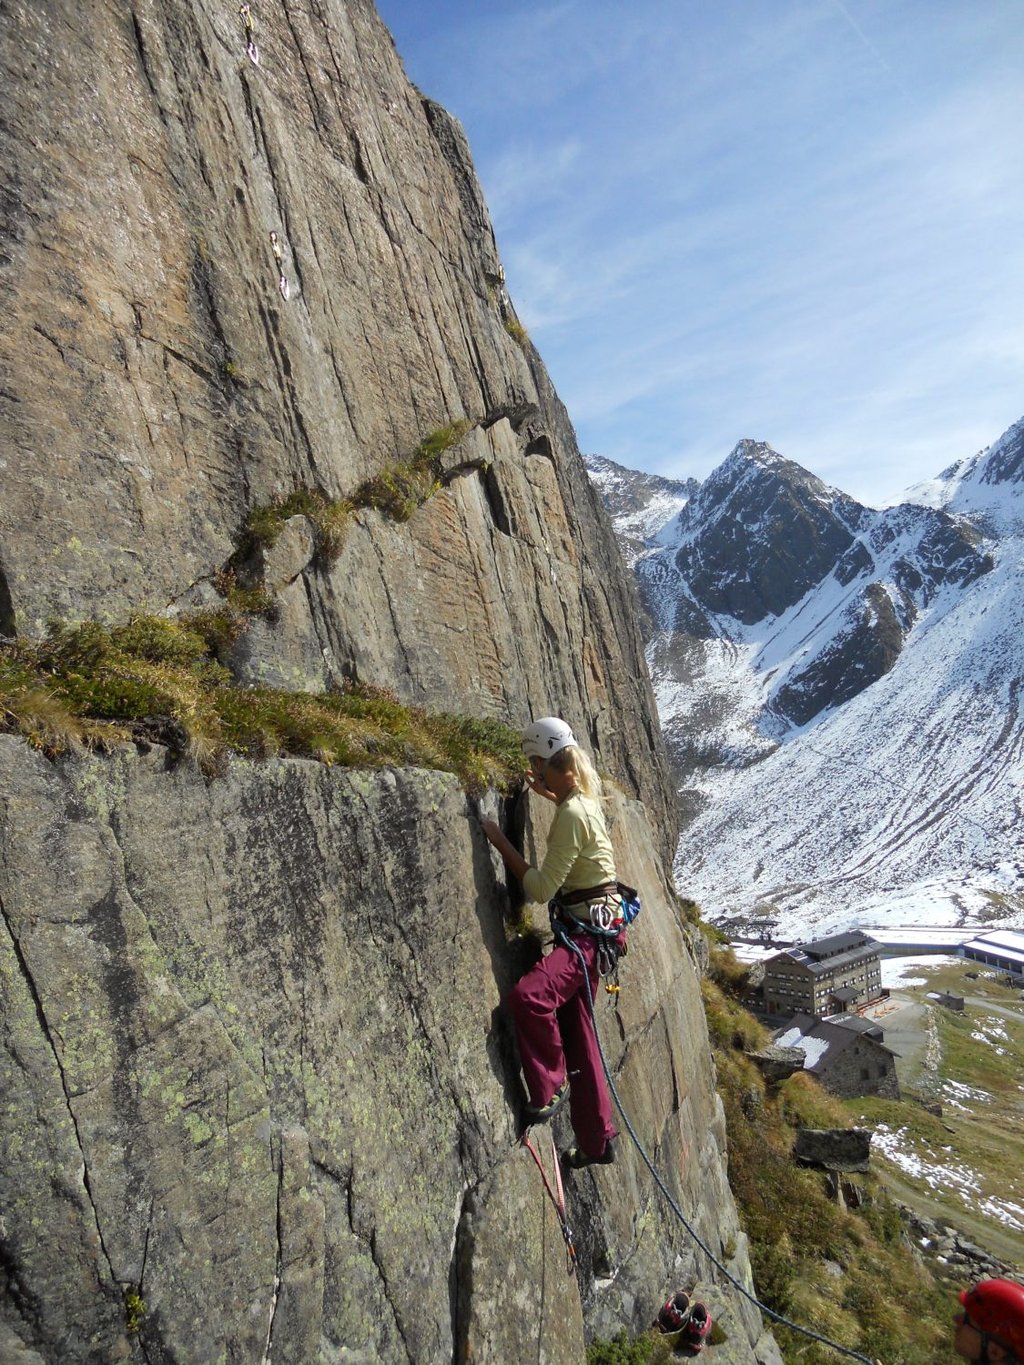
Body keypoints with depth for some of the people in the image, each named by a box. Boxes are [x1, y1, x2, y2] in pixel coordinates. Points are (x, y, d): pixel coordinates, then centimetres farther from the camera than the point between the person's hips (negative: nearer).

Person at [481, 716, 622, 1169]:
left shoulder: (572, 816, -23)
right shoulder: (585, 796, 6)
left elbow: (541, 888, -20)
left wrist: (499, 841, -14)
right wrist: (548, 794, 37)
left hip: (591, 928, -10)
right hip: (590, 925, 10)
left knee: (529, 995, -28)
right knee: (576, 1028, 14)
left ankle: (550, 1087, -4)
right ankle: (596, 1139, 26)